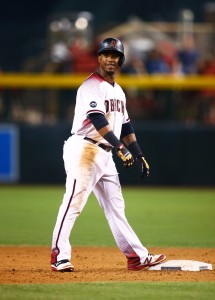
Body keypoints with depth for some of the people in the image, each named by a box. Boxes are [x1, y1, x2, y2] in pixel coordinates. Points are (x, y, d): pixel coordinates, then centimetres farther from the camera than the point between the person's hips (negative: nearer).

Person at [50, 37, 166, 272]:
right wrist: (120, 147, -31)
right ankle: (59, 256, -12)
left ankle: (137, 257, 11)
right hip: (84, 149, -9)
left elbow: (125, 126, 23)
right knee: (74, 202, -13)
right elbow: (98, 120, -23)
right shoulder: (92, 86, -10)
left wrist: (139, 155, 17)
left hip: (105, 154, 9)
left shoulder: (118, 91, 19)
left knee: (115, 206, 10)